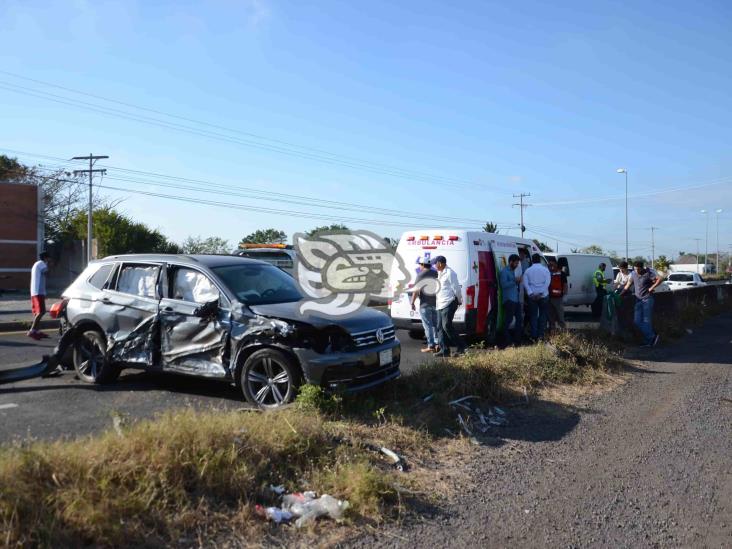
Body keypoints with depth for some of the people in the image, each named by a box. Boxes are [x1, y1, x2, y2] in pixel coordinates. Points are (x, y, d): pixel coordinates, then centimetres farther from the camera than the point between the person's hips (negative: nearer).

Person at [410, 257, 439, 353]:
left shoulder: (421, 275, -11)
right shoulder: (436, 273, 8)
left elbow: (416, 290, -15)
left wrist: (412, 303, -9)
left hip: (425, 304, -6)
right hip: (436, 303, 6)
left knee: (428, 325, -1)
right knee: (435, 324, 15)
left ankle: (431, 346, -1)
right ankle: (437, 344, 12)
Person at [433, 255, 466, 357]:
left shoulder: (449, 273, -12)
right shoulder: (440, 273, 19)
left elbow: (456, 288, -11)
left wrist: (459, 301, -5)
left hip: (449, 304, -10)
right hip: (440, 305, 10)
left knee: (447, 326, -14)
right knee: (440, 327, 6)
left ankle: (461, 347, -3)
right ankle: (444, 350, 8)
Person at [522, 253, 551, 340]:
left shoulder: (528, 270, 3)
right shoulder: (545, 270, 1)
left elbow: (525, 283, -7)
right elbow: (547, 283, -10)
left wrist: (531, 293, -13)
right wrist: (540, 293, -14)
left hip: (532, 296, 1)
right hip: (543, 296, -1)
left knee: (533, 316, 7)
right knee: (542, 315, 9)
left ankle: (534, 335, 5)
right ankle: (540, 335, 8)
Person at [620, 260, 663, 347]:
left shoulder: (649, 272, -12)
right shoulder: (633, 274, 6)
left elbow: (660, 278, -23)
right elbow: (628, 285, 15)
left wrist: (651, 288, -20)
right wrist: (620, 294, 12)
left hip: (647, 299, -6)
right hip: (638, 300, 6)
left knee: (647, 321, -4)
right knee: (637, 321, 1)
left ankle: (648, 341, 6)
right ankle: (652, 336, 8)